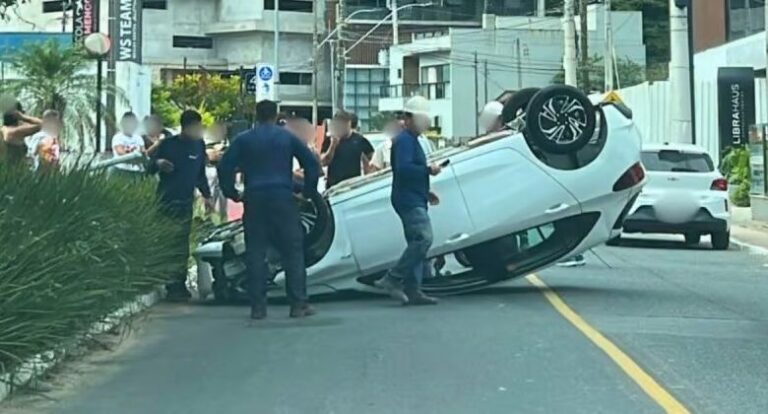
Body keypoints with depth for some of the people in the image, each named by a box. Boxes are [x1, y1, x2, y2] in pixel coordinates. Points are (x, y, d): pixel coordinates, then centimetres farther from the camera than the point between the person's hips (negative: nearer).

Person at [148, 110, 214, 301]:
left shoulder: (199, 145, 12)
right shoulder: (168, 144, 0)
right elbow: (150, 169, 5)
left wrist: (206, 196, 17)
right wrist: (158, 163, -17)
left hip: (186, 202, 3)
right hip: (166, 200, -3)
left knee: (181, 246, 1)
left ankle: (178, 284, 6)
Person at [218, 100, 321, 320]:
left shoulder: (243, 140, 8)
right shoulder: (287, 137, 7)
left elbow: (225, 167, 1)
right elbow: (312, 163, 2)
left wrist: (232, 193, 10)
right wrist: (309, 191, 10)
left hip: (255, 200, 1)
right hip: (283, 198, -1)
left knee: (255, 253, 5)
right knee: (293, 250, 3)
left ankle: (258, 306, 2)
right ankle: (298, 304, -1)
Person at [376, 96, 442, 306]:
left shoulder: (411, 140, 22)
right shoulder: (404, 140, -10)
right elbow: (403, 168, -24)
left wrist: (426, 192, 19)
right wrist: (429, 170, -17)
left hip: (414, 200, 11)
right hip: (408, 200, -11)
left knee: (416, 242, 9)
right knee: (424, 238, -19)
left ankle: (412, 291, 10)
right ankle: (393, 279, -15)